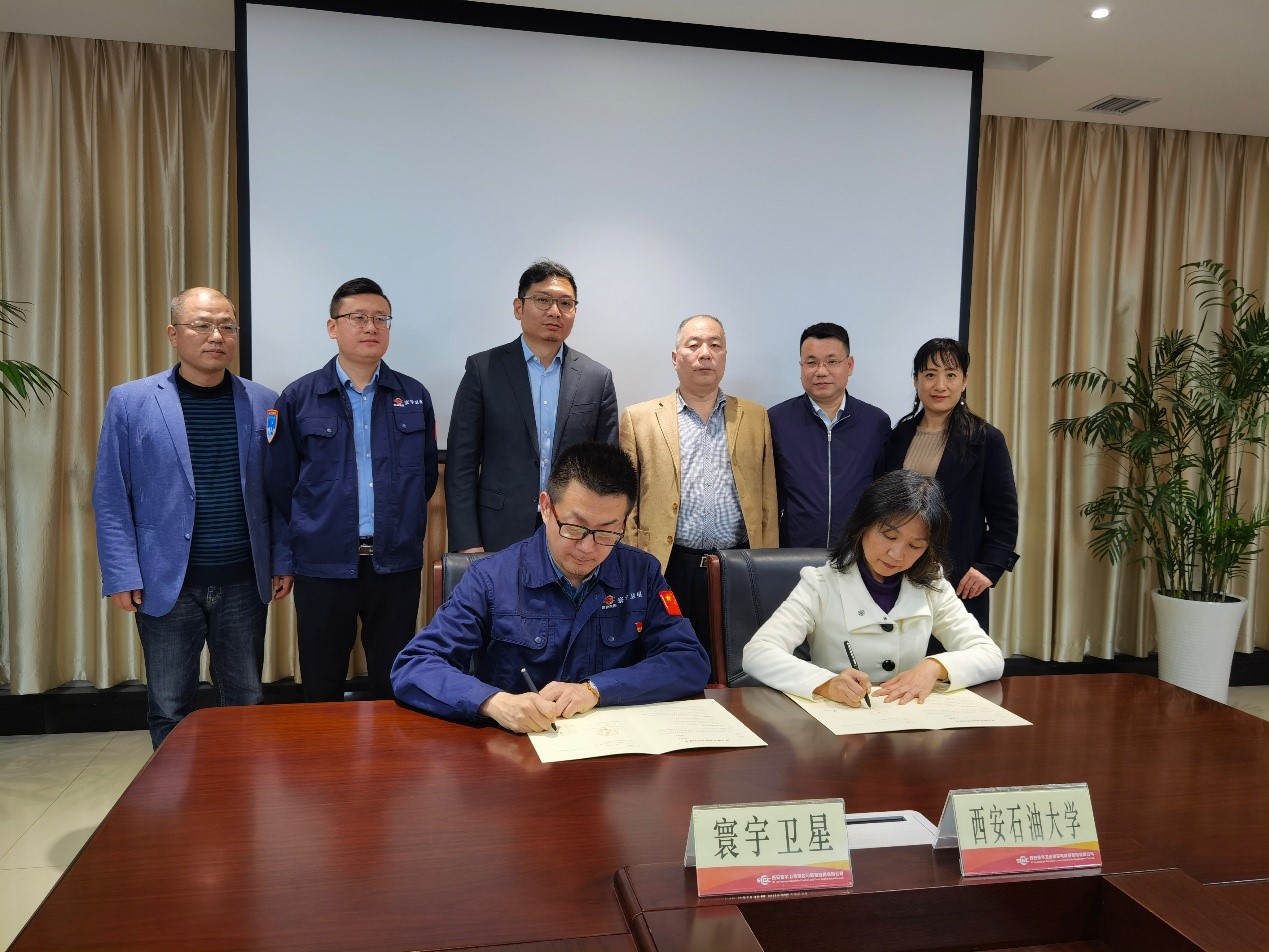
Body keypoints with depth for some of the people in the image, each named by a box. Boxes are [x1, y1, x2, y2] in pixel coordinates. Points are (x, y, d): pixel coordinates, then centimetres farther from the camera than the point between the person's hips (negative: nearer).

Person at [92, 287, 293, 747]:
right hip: (165, 584, -1)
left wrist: (282, 562, 3)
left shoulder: (263, 403, 3)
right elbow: (111, 497, -1)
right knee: (169, 712, 9)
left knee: (246, 705, 11)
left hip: (244, 583, 2)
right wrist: (121, 575, -6)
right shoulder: (130, 401, -1)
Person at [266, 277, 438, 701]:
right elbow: (281, 483, 4)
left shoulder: (414, 396, 4)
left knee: (396, 689, 11)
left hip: (397, 565, 1)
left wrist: (400, 529, 11)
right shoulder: (298, 398, 0)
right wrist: (310, 533, 8)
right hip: (323, 565, -1)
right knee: (321, 691, 11)